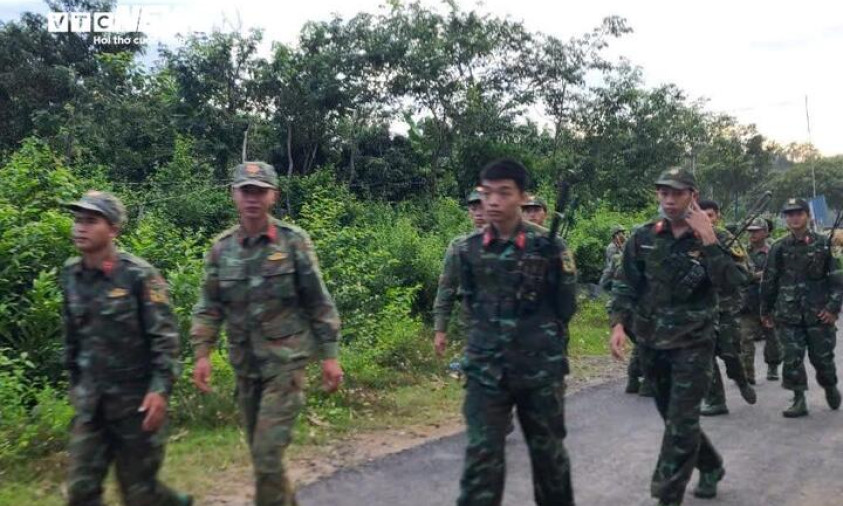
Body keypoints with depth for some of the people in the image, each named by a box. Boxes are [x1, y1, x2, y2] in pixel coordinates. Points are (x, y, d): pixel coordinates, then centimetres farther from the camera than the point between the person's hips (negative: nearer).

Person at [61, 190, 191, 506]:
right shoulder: (71, 275, 4)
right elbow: (72, 334, 15)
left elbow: (165, 337, -15)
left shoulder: (139, 276, -14)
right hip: (91, 401, 5)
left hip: (137, 399, -5)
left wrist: (160, 389, -23)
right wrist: (75, 381, 19)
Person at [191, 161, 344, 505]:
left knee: (268, 453, -9)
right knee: (260, 451, 16)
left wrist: (329, 355, -6)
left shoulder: (294, 241, -7)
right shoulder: (221, 248, 2)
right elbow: (209, 307, 6)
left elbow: (319, 303, -5)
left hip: (286, 362, -4)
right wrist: (202, 354, -5)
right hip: (245, 366, 5)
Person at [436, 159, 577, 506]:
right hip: (485, 370, 2)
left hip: (541, 369, -1)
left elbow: (566, 307, -1)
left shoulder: (548, 245, -7)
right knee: (481, 457, -1)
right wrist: (484, 338, 8)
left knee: (548, 451, 16)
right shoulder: (469, 249, 2)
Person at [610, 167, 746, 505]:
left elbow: (731, 283, -18)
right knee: (674, 417, 18)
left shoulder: (711, 239, -4)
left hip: (693, 344, -3)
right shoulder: (643, 237, 1)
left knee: (681, 423, -6)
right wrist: (619, 323, -13)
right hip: (651, 344, 4)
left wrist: (708, 241, -23)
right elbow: (626, 286, 0)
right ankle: (711, 467, 41)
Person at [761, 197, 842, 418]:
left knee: (822, 357, 6)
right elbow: (769, 281, 8)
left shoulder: (823, 243, 0)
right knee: (792, 359, -1)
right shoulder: (779, 248, 3)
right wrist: (766, 310, 11)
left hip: (819, 313, -1)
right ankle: (799, 400, 10)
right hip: (789, 315, 1)